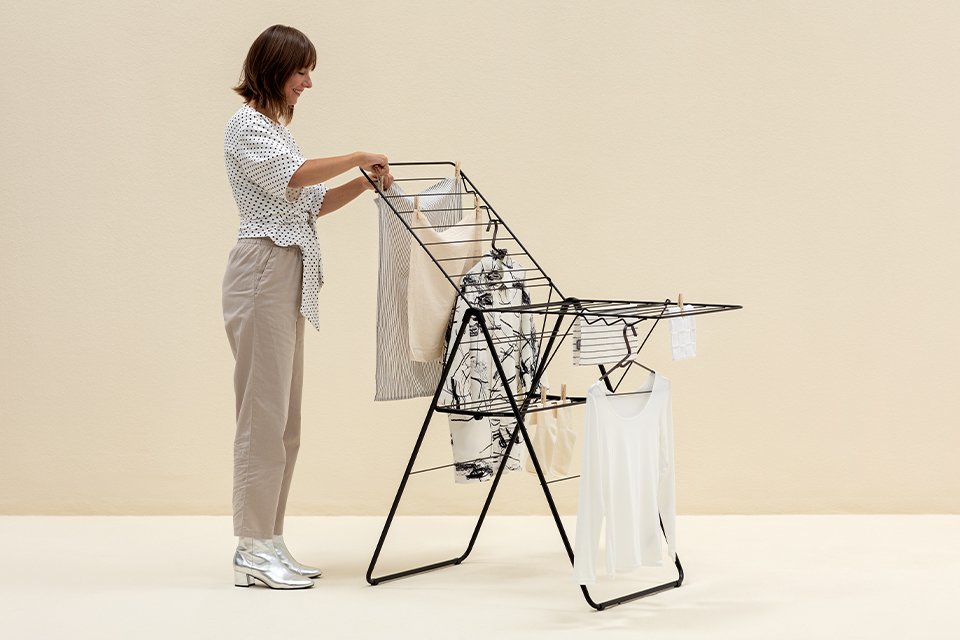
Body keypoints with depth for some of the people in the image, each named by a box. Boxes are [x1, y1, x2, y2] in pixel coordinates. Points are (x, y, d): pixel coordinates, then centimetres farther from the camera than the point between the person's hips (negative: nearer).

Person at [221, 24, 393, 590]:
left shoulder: (278, 127, 21)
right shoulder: (246, 125, -8)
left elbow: (312, 203, 20)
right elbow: (293, 175, -24)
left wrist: (363, 183, 5)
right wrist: (357, 157, -14)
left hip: (288, 279, 10)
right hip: (263, 271, -10)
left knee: (283, 416, 9)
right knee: (265, 412, -9)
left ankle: (268, 543, 13)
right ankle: (254, 550, -5)